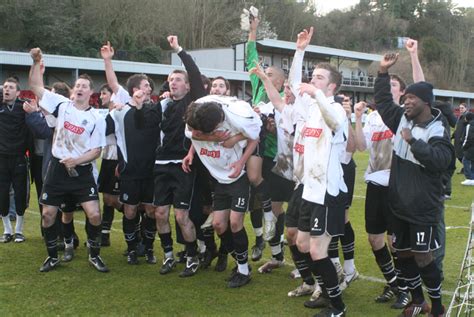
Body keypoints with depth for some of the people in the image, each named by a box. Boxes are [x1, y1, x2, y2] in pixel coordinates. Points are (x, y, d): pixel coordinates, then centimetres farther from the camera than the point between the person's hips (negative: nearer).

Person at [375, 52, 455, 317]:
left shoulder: (437, 132, -16)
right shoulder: (402, 119, 4)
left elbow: (441, 160, -32)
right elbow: (383, 102, 14)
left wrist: (413, 141, -31)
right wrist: (383, 73, 4)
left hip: (423, 208, -7)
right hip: (400, 204, 7)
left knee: (423, 259, -2)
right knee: (403, 254, 15)